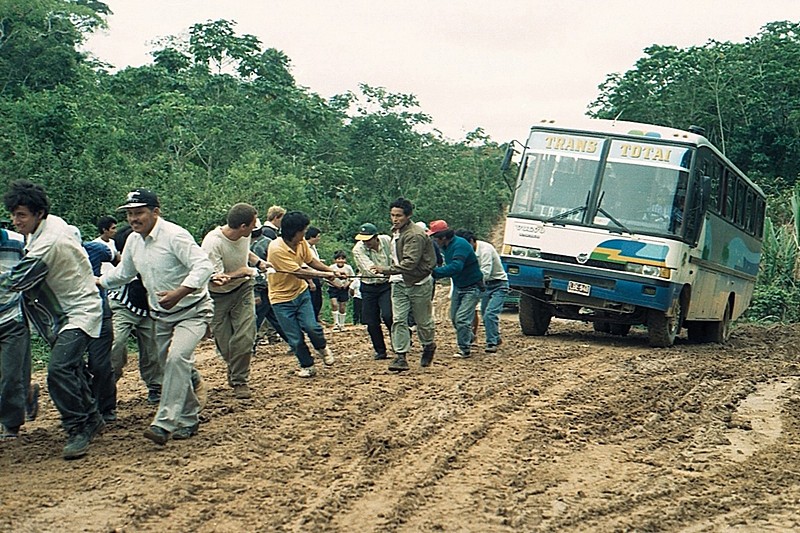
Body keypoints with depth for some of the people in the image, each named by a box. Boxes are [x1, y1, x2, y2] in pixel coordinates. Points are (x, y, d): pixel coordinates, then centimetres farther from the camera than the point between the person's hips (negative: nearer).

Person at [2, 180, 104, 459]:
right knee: (70, 369, 18)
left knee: (59, 370, -22)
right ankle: (91, 419, 32)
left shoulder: (49, 242, -27)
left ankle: (78, 430, -14)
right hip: (63, 311, 10)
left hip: (80, 311, -10)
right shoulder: (53, 223, 0)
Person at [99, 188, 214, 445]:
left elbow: (203, 266, -31)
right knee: (171, 367, 12)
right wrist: (96, 281, 8)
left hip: (192, 311, -8)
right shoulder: (133, 241, 3)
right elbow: (122, 273, 22)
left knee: (177, 358, -26)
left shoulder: (174, 235, -21)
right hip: (162, 316, 8)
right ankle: (188, 420, 27)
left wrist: (179, 293, -43)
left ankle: (164, 423, -29)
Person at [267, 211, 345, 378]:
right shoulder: (276, 249, -29)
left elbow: (311, 261, 10)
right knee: (295, 337, 0)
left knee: (311, 326, -12)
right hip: (282, 298, -4)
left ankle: (322, 348, 17)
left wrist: (332, 271, -2)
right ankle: (307, 366, 20)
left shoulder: (301, 242, -7)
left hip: (300, 291, 5)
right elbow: (299, 273, -27)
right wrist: (325, 275, -20)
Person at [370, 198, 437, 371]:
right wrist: (392, 274, 10)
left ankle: (428, 346, 35)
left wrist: (387, 270, -38)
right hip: (399, 282, 7)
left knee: (422, 320, 8)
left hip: (419, 283, -7)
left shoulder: (415, 235, -23)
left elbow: (409, 263, -31)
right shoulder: (395, 231, 7)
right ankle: (400, 357, -6)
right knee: (399, 320, -4)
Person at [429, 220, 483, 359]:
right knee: (454, 317, 13)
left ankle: (465, 350, -3)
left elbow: (456, 267, -39)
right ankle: (468, 339, 35)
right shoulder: (445, 247, 3)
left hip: (472, 288, -9)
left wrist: (435, 272, -41)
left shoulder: (460, 245, -26)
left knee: (462, 319, -14)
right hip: (458, 287, 9)